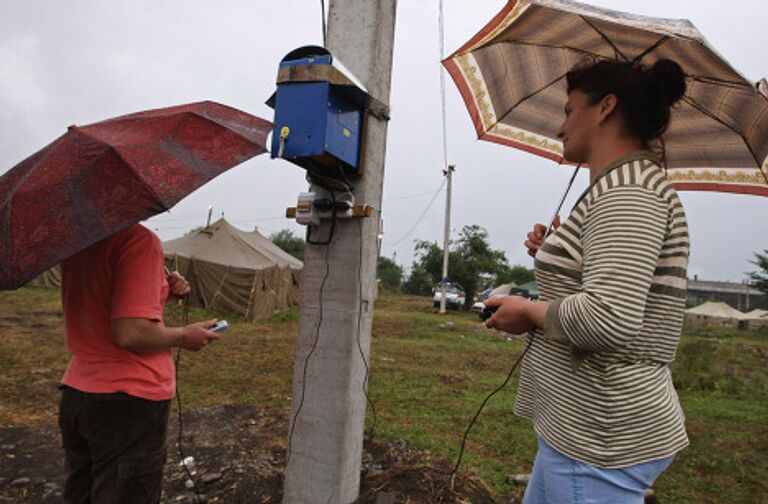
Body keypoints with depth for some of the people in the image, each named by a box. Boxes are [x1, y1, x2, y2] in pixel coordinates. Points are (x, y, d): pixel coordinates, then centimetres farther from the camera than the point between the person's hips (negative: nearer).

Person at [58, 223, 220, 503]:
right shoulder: (139, 239, -20)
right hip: (130, 399, -8)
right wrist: (184, 336, -9)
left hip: (74, 393, 9)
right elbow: (132, 333, -26)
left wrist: (162, 289, 5)